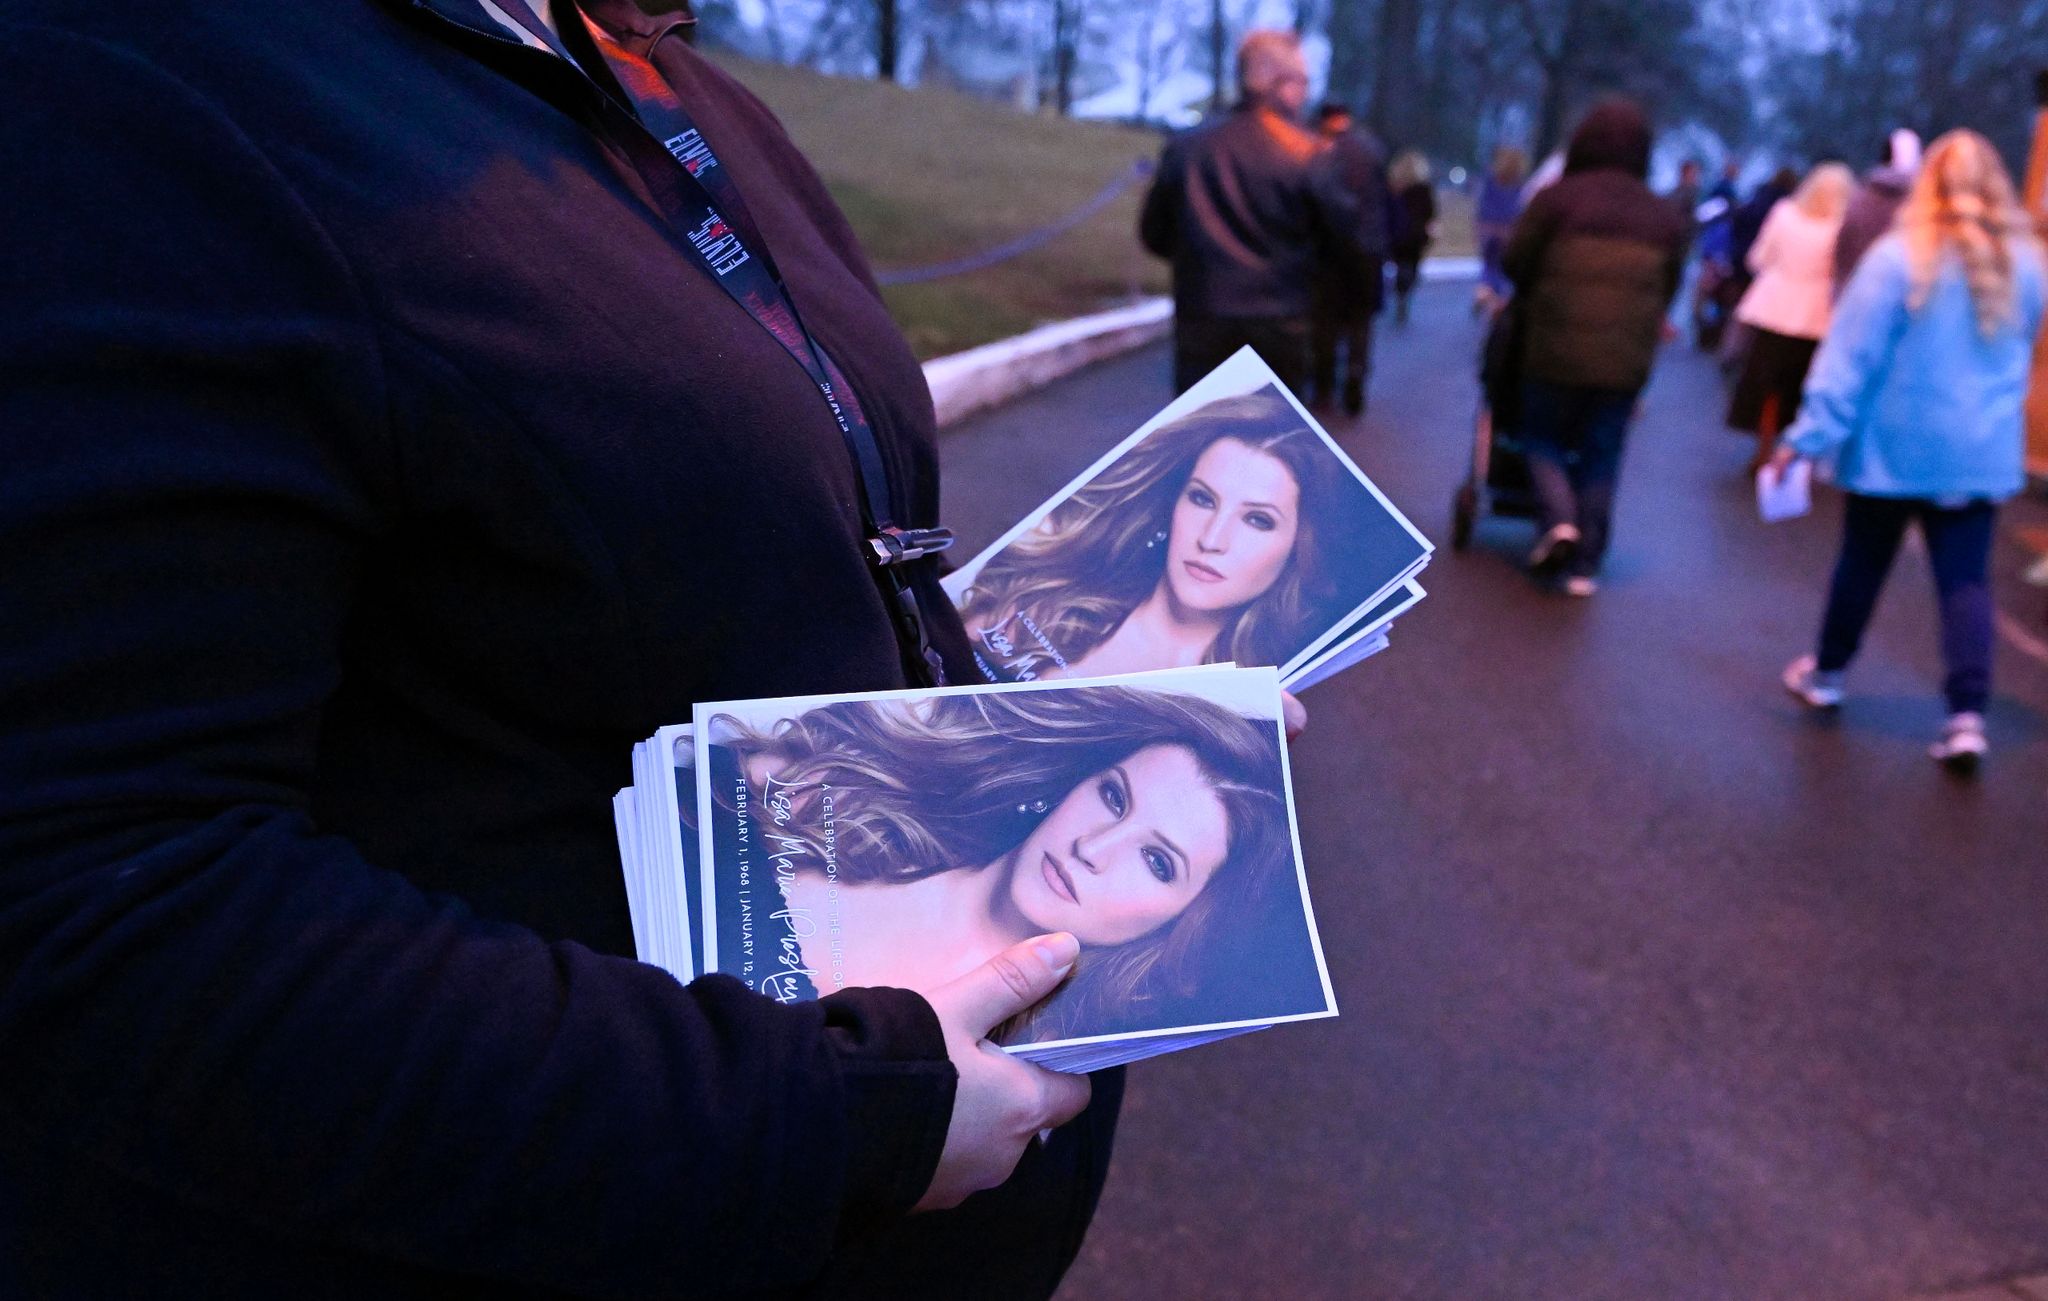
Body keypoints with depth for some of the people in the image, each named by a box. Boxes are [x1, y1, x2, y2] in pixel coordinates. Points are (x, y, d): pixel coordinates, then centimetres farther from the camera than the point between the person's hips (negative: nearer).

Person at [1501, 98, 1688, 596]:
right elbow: (1668, 290, 12)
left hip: (1557, 351, -3)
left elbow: (1514, 264, -2)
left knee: (1543, 438, 15)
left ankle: (1558, 519, -9)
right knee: (1601, 459, 10)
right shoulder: (1663, 218, 6)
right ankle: (1585, 565, 10)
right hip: (1627, 361, 3)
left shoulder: (1557, 199, -6)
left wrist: (1538, 295, 17)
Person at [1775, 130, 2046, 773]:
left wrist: (1809, 435, -15)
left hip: (1895, 444, -3)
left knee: (1862, 565, 13)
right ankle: (1967, 715, -6)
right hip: (1981, 451, 3)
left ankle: (1826, 674, 29)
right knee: (1966, 580, 3)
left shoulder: (1898, 258, -12)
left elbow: (1850, 355, -16)